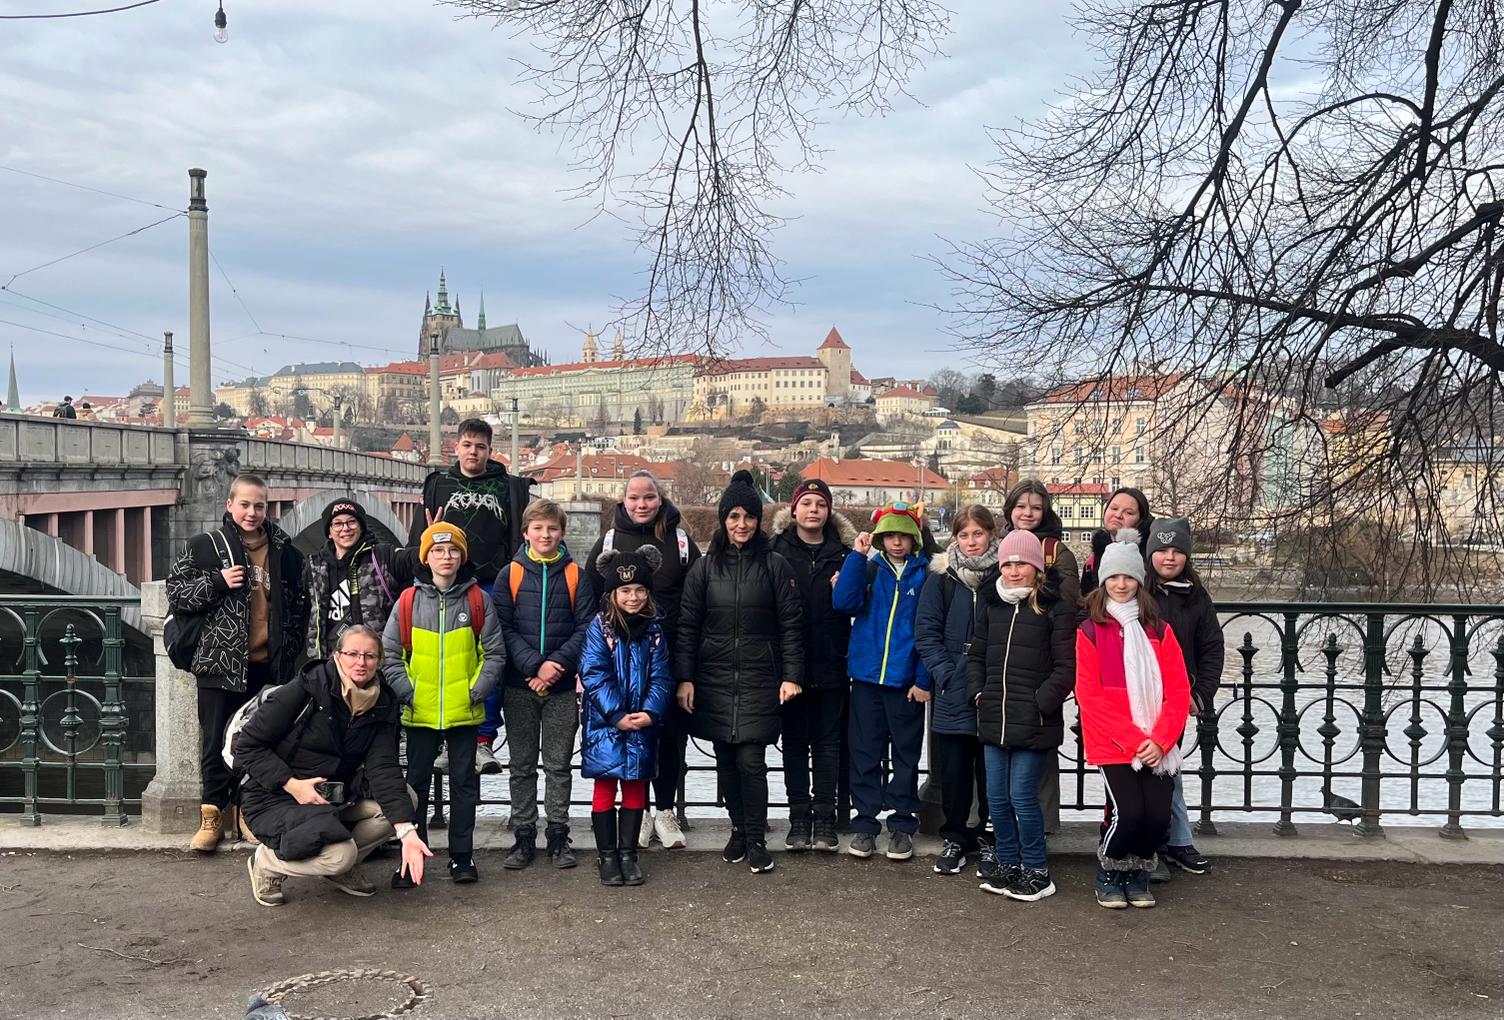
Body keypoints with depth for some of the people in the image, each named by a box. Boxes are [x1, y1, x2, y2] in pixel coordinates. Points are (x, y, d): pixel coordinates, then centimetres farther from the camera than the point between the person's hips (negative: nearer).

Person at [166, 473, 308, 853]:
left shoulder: (284, 550, 8)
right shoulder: (206, 545, 0)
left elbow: (300, 602, 17)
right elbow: (174, 592, 0)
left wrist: (292, 648, 8)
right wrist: (217, 582, -15)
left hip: (269, 665, 2)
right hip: (221, 663, -2)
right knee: (217, 742, 4)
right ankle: (213, 815, 17)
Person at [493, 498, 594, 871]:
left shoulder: (575, 575, 3)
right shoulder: (510, 576, 2)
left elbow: (585, 627, -2)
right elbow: (504, 628, -4)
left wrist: (557, 663, -16)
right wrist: (534, 665, -17)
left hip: (562, 687, 0)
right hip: (519, 686, 0)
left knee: (559, 766, 7)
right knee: (522, 766, 8)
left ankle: (558, 836, 16)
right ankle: (524, 837, 17)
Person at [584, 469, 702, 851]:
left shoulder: (680, 540, 5)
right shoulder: (609, 541, 5)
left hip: (671, 654, 0)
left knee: (672, 732, 3)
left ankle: (665, 810, 18)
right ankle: (638, 811, 17)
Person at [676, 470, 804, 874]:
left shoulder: (775, 566, 1)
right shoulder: (704, 568, 5)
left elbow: (791, 624, 1)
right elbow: (687, 625, 5)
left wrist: (791, 675, -6)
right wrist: (684, 678, -1)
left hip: (758, 680, -2)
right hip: (714, 679, 2)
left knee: (750, 761, -6)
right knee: (726, 760, 9)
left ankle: (756, 840, 7)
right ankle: (738, 829, 26)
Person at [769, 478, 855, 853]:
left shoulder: (842, 551, 7)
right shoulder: (778, 549, 3)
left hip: (831, 663, 1)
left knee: (827, 738, 7)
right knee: (795, 738, 7)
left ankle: (824, 816, 14)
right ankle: (799, 816, 14)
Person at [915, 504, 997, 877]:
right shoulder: (941, 577, 3)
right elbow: (925, 631, 1)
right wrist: (944, 673, -9)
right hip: (951, 692, 1)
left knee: (991, 771, 6)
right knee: (953, 770, 9)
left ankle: (990, 840, 21)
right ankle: (955, 839, 23)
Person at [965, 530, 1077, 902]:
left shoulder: (1055, 610, -6)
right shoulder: (991, 606, 11)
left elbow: (1065, 668, -8)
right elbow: (976, 655, 19)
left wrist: (1042, 704, -13)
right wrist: (978, 692, 7)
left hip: (1033, 724, -6)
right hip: (993, 719, 6)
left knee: (1022, 797, -3)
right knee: (997, 797, 11)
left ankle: (1036, 871, 13)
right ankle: (1009, 864, 26)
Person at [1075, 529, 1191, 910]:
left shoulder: (1159, 631, 9)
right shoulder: (1091, 631, 0)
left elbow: (1178, 691, 4)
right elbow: (1090, 697, -6)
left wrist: (1160, 741, -10)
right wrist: (1134, 741, -12)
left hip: (1156, 746, 3)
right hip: (1111, 745, -3)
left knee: (1158, 815, -10)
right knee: (1128, 812, -17)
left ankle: (1138, 872, 21)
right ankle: (1108, 874, 13)